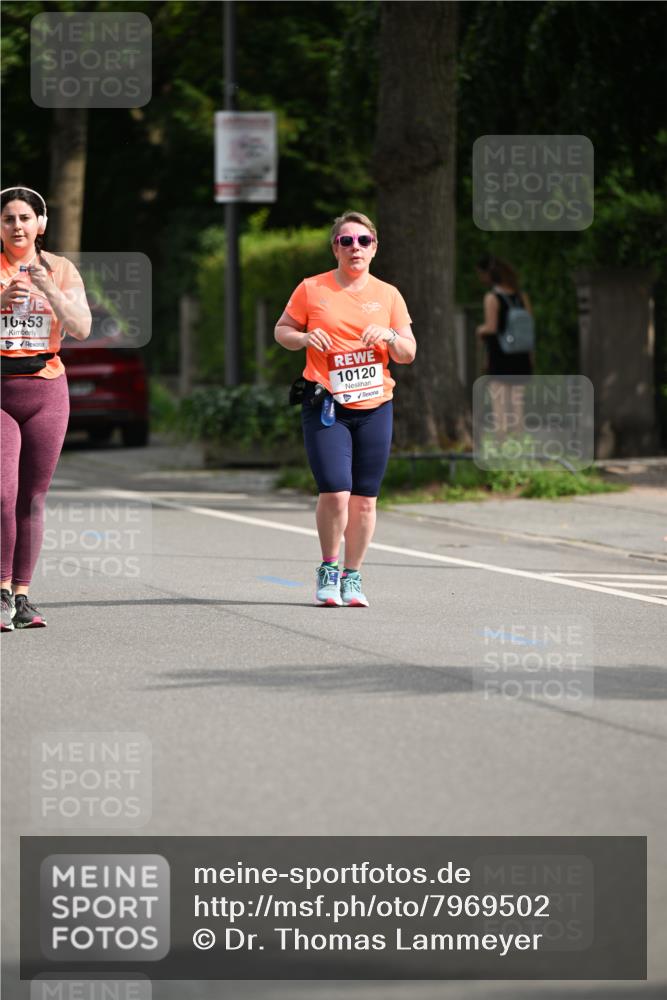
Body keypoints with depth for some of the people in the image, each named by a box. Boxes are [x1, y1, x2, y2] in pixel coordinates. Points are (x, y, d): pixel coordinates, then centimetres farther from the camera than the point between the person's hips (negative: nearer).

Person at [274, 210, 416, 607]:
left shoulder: (388, 295, 8)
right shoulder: (312, 290, 3)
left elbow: (408, 354, 10)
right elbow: (282, 330, 11)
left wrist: (389, 336, -12)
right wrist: (304, 337, -10)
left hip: (374, 407, 2)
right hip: (326, 407, -2)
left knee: (365, 499, 2)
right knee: (335, 493, -14)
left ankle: (352, 576, 16)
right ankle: (329, 570, 7)